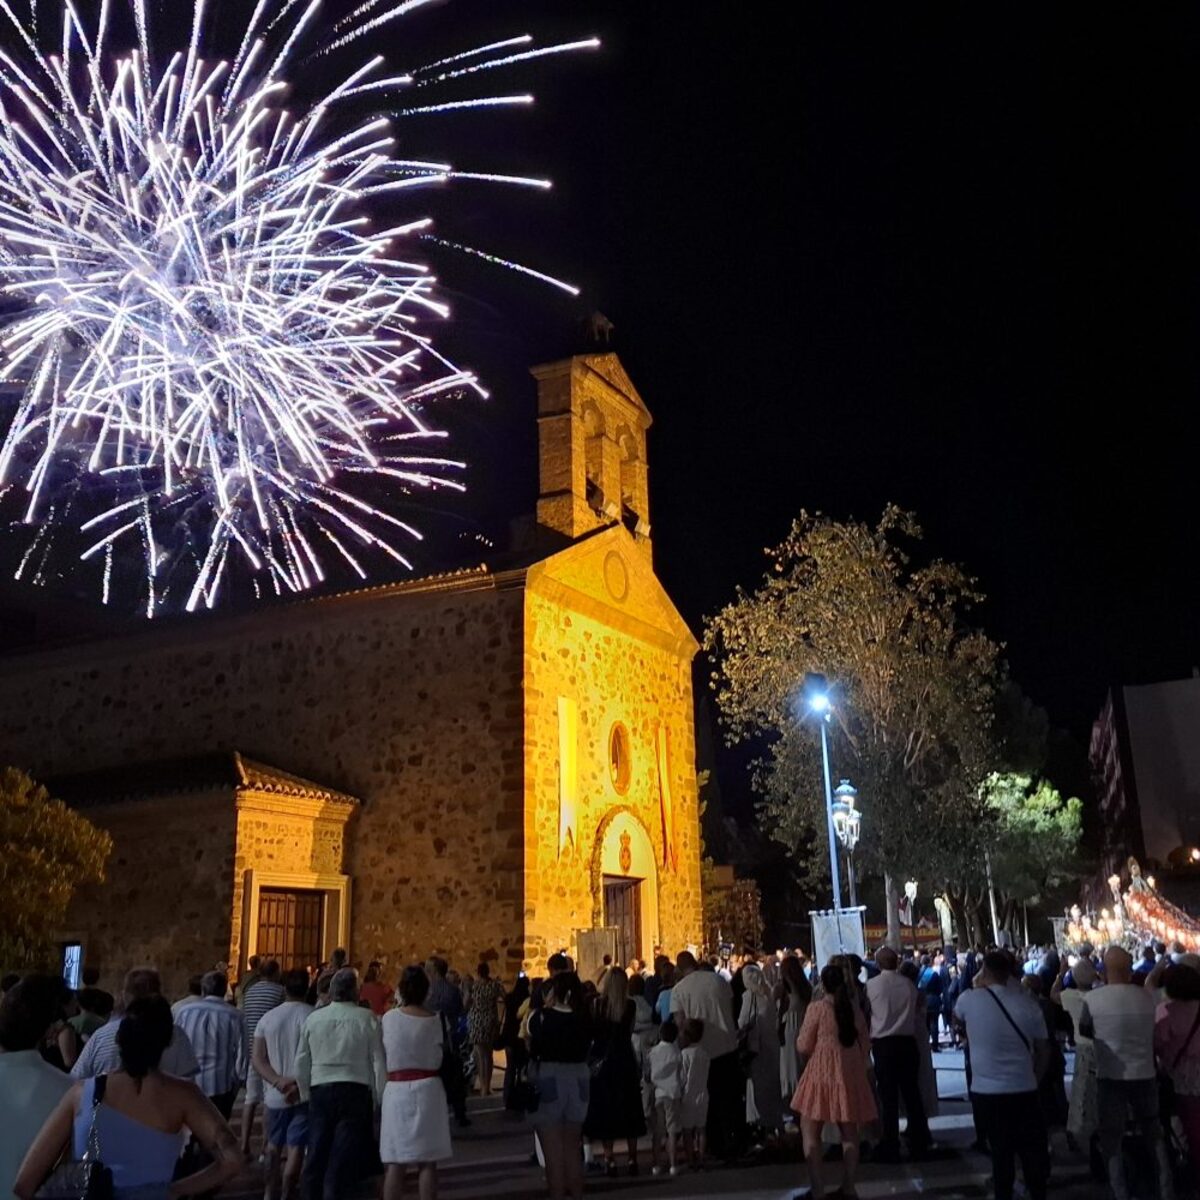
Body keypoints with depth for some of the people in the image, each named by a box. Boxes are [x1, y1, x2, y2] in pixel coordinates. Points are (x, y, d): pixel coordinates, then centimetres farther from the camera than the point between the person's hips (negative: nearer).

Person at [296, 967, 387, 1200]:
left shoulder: (313, 1018, 5)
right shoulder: (366, 1018, -4)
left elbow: (301, 1063, 11)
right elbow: (378, 1061, -4)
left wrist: (306, 1094, 23)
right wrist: (380, 1098, 5)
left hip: (320, 1090, 3)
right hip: (355, 1091, -3)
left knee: (316, 1153, 12)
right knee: (345, 1155, 1)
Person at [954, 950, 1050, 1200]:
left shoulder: (969, 999, -8)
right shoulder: (1027, 1004, -4)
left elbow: (957, 1018, 16)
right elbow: (1043, 1051, 3)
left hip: (987, 1090, 0)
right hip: (1024, 1089, 1)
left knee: (1001, 1151, 12)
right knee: (1032, 1149, 14)